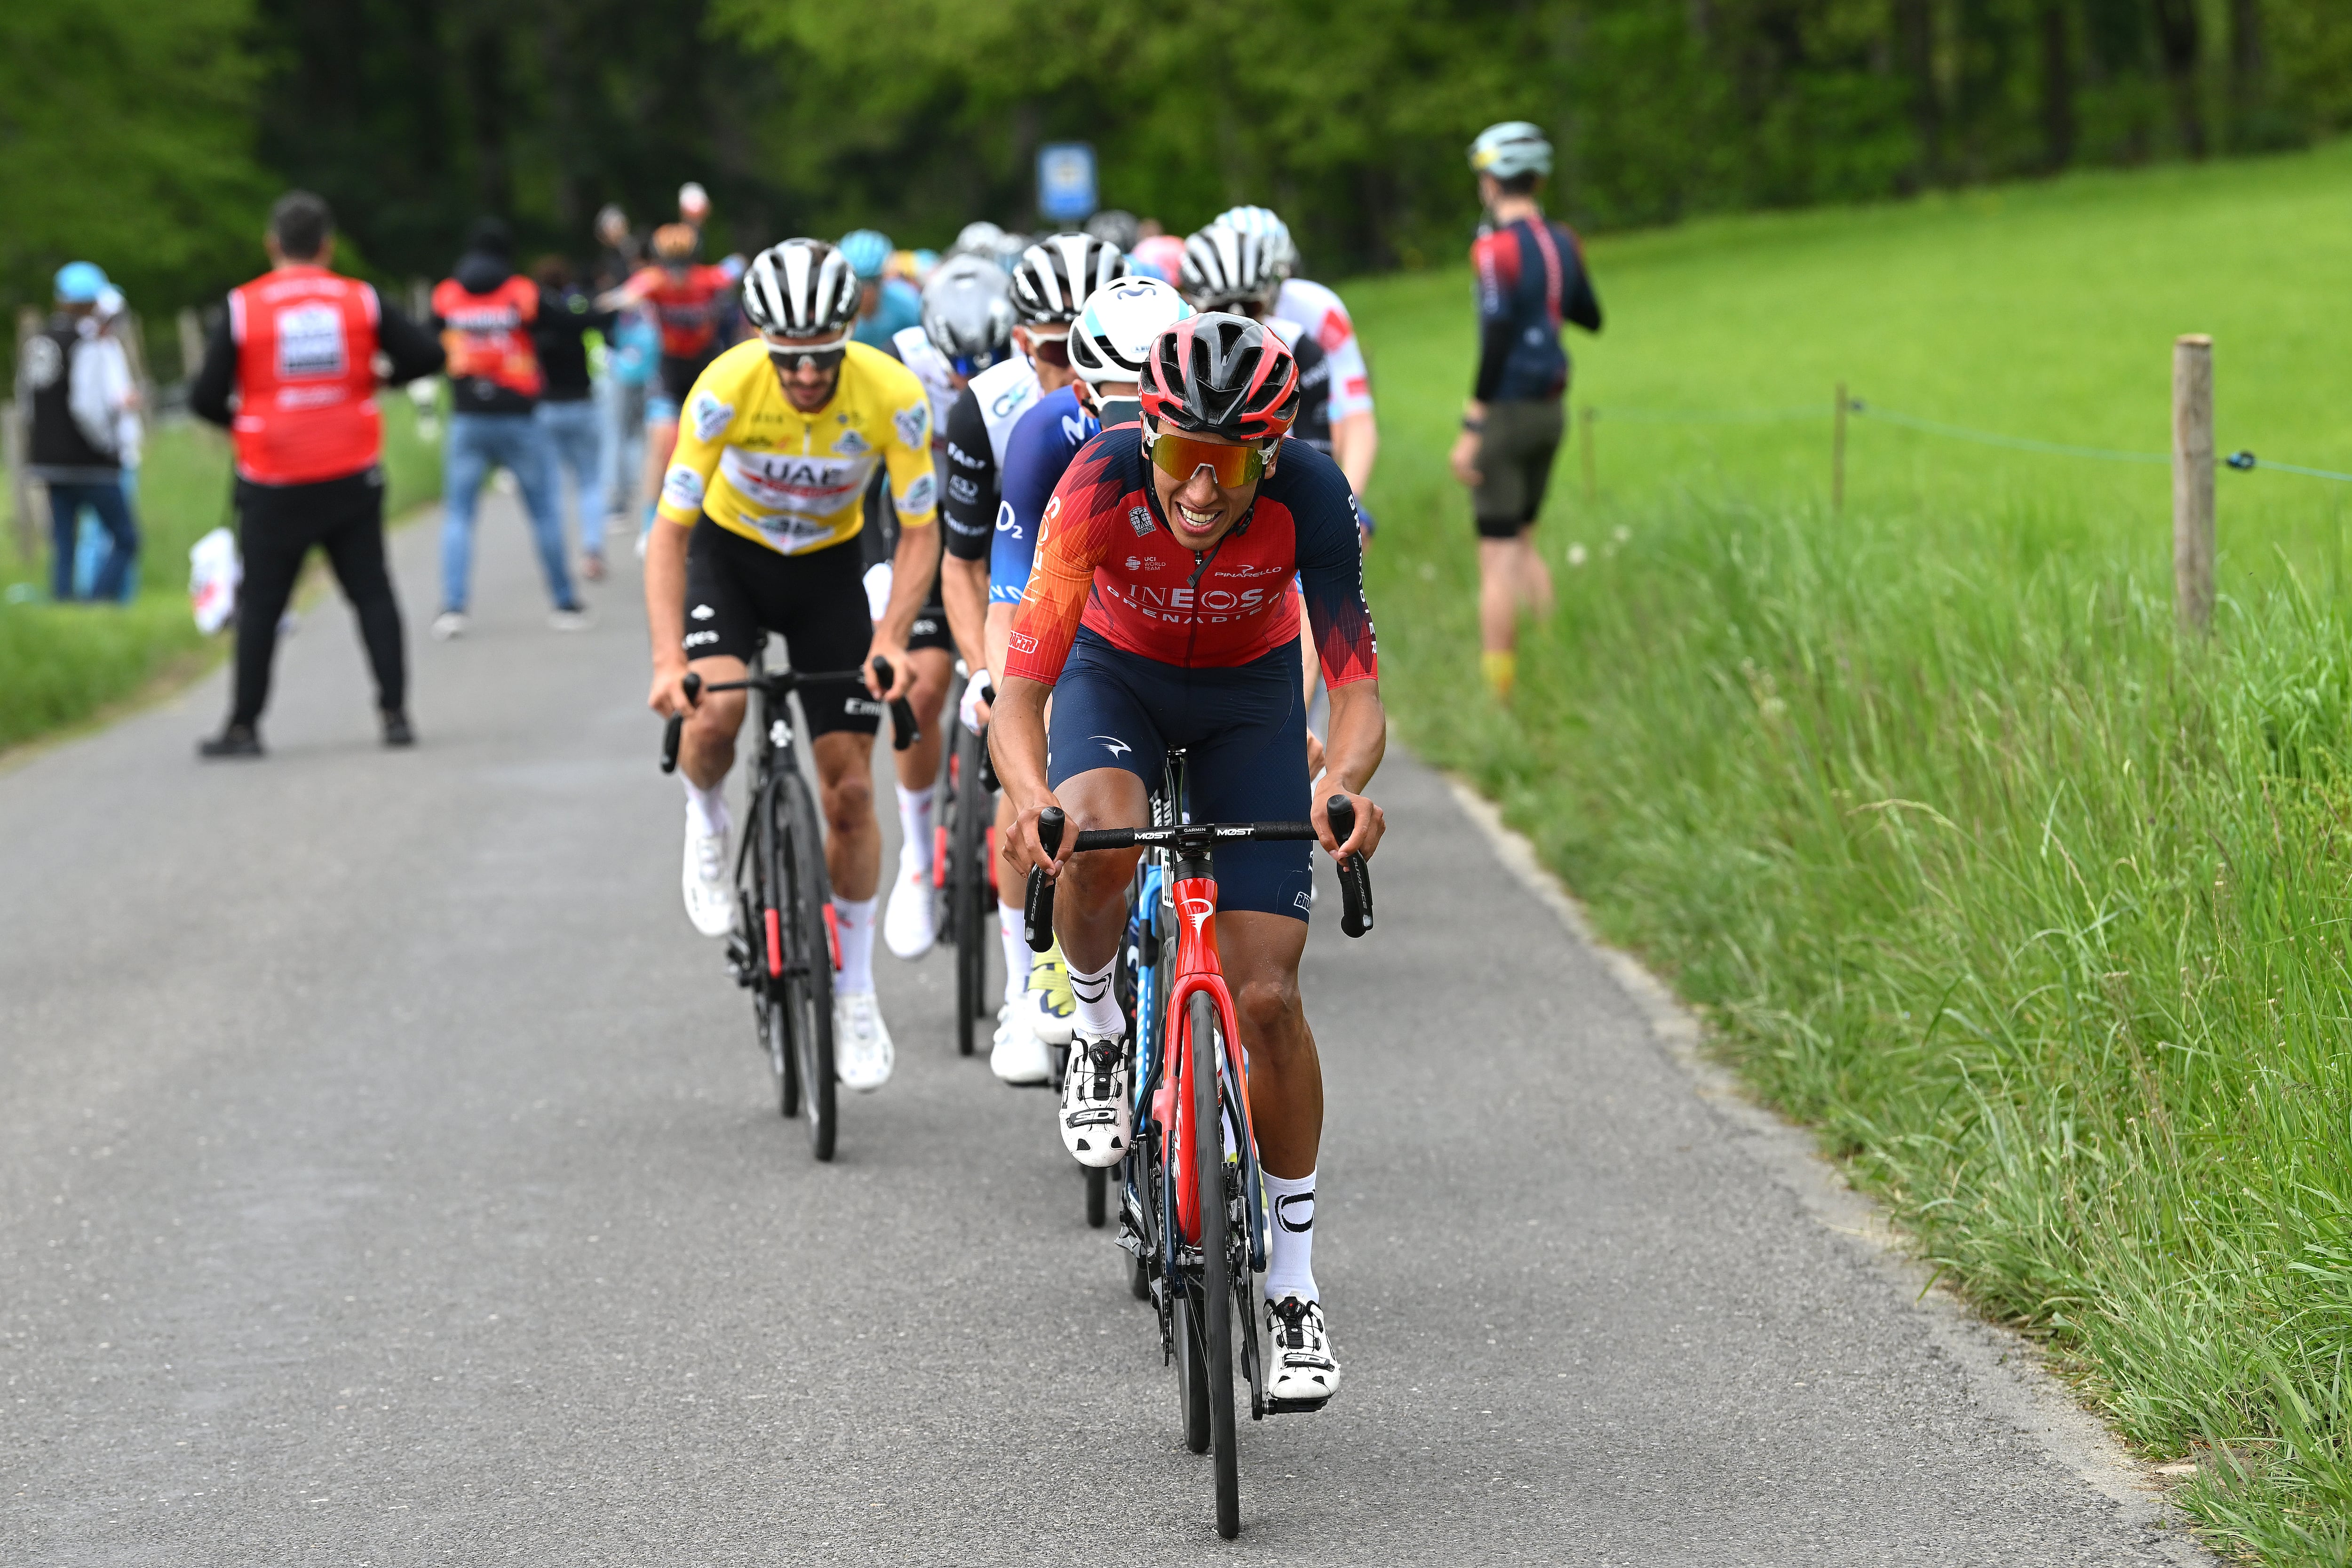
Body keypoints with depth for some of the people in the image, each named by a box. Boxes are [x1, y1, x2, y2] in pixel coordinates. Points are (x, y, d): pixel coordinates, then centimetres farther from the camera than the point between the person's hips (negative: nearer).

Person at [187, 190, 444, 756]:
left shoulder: (243, 307, -7)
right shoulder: (361, 301, -2)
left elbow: (205, 398, -7)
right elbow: (427, 356, -2)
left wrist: (235, 421, 13)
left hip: (275, 486, -1)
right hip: (352, 478, 1)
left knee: (261, 603, 7)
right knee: (371, 592, 10)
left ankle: (244, 725, 9)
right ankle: (395, 713, 5)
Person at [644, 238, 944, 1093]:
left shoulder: (894, 396, -27)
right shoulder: (727, 389, -29)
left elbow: (920, 533, -16)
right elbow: (670, 531, -24)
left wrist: (890, 640, -31)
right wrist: (668, 661, -35)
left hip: (828, 567, 1)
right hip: (729, 552, -1)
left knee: (851, 789, -3)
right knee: (716, 706, -32)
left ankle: (854, 991, 14)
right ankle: (707, 820, 3)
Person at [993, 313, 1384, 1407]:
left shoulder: (1309, 496, -32)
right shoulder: (1101, 484, -34)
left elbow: (1357, 684, -32)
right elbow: (1019, 696, -35)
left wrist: (1346, 780, -55)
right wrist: (1029, 795, -56)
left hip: (1249, 693, 0)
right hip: (1118, 673, 0)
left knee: (1266, 995, -9)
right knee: (1098, 840, -36)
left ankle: (1292, 1285, 5)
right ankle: (1099, 1031, -3)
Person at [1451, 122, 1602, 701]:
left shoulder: (1497, 247, -16)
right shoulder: (1562, 242, 6)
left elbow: (1498, 339, -21)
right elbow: (1591, 317, 20)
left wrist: (1471, 427, -18)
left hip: (1506, 409, -7)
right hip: (1551, 409, 7)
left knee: (1497, 555, -3)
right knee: (1522, 542, 20)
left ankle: (1497, 696, -2)